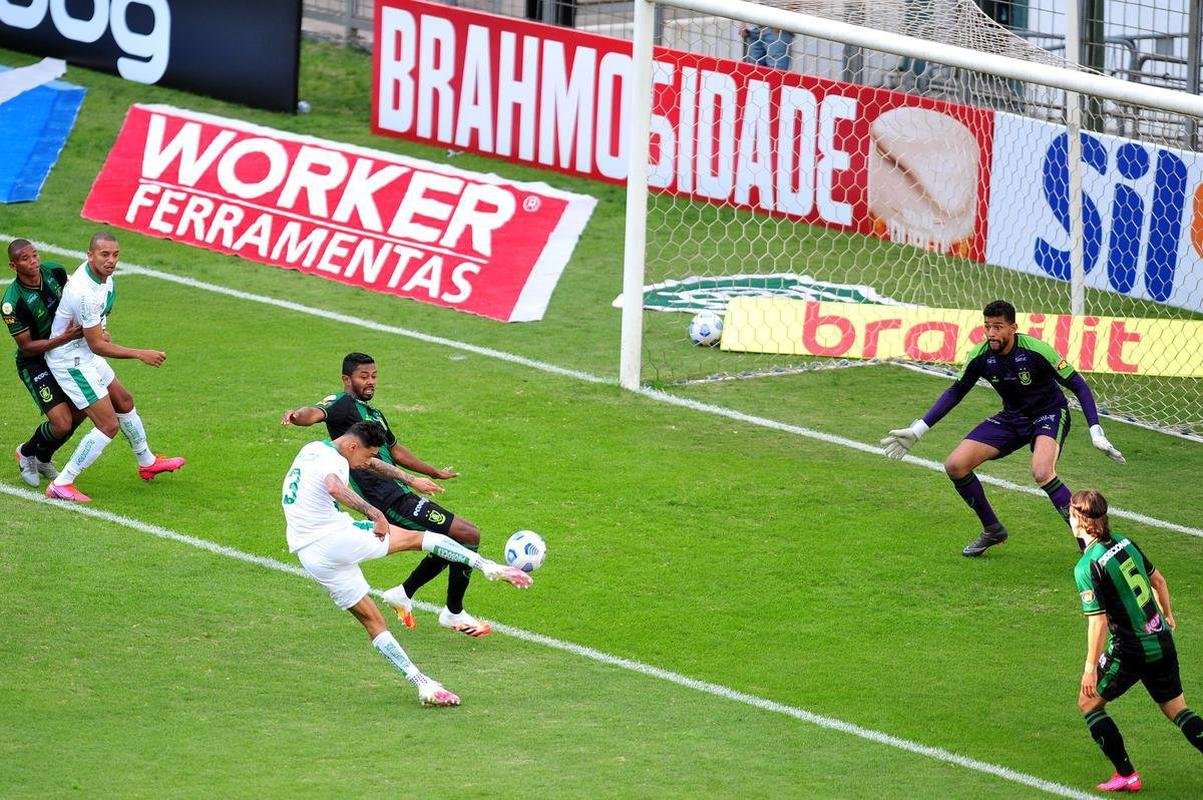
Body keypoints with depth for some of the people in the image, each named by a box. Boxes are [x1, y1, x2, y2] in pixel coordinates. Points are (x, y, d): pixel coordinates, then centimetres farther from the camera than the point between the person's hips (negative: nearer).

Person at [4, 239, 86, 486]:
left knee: (79, 413, 8)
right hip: (35, 364, -7)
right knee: (62, 424, -14)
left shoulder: (55, 271, -11)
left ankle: (43, 458, 34)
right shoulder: (12, 302, -29)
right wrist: (65, 338, -33)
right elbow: (27, 346, -22)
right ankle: (27, 454, 18)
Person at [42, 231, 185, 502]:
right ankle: (61, 485, -7)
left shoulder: (101, 275, -3)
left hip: (85, 355, 10)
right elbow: (97, 346, -26)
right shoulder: (85, 293, -34)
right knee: (108, 425, -11)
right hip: (71, 361, -10)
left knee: (124, 402, 25)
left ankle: (147, 462, 47)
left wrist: (100, 329, 7)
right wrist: (140, 355, -21)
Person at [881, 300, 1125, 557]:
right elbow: (956, 391, 6)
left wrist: (1096, 432, -29)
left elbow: (1078, 385, -20)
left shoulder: (1035, 350, -26)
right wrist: (918, 429, 4)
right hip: (1011, 418, 6)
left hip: (1049, 414, -6)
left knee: (1042, 473, -36)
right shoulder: (980, 356, -12)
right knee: (955, 465, -7)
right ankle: (992, 530, 13)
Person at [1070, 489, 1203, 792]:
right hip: (1162, 642, 7)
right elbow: (1158, 580, 15)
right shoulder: (1124, 543, 3)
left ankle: (1127, 775, 12)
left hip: (1131, 651, -7)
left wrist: (1091, 668, -14)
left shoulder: (1087, 567, -18)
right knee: (1176, 709, 19)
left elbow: (1098, 622, -20)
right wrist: (1167, 614, 33)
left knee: (1089, 701, 14)